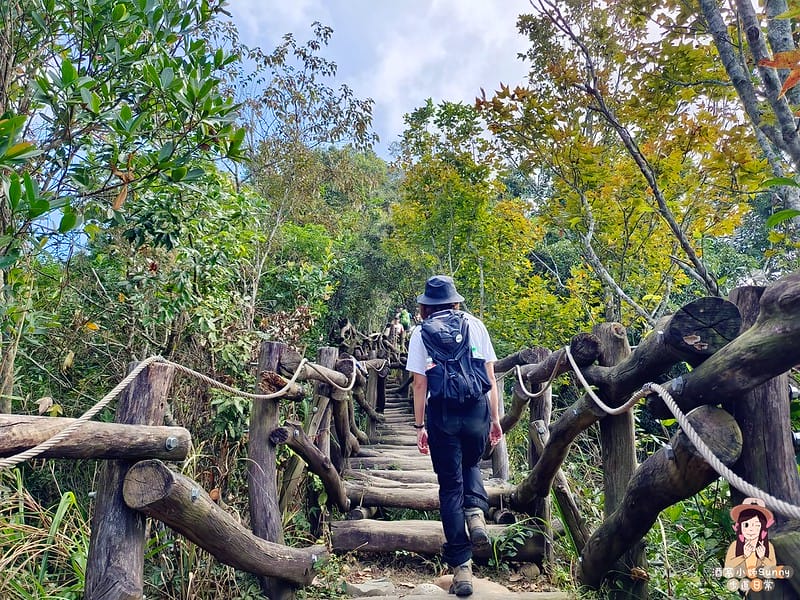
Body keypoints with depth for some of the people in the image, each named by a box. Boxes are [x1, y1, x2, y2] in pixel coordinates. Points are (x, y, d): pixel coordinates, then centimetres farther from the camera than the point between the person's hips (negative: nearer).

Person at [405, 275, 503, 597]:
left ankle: (461, 566, 11)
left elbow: (420, 384, -1)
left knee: (450, 485, 9)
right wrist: (495, 418, 10)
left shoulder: (422, 332, 2)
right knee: (470, 464, 30)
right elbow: (490, 376, 4)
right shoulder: (476, 325, 7)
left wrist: (419, 426, 5)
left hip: (443, 413, -2)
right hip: (477, 410, 2)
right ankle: (476, 510, 4)